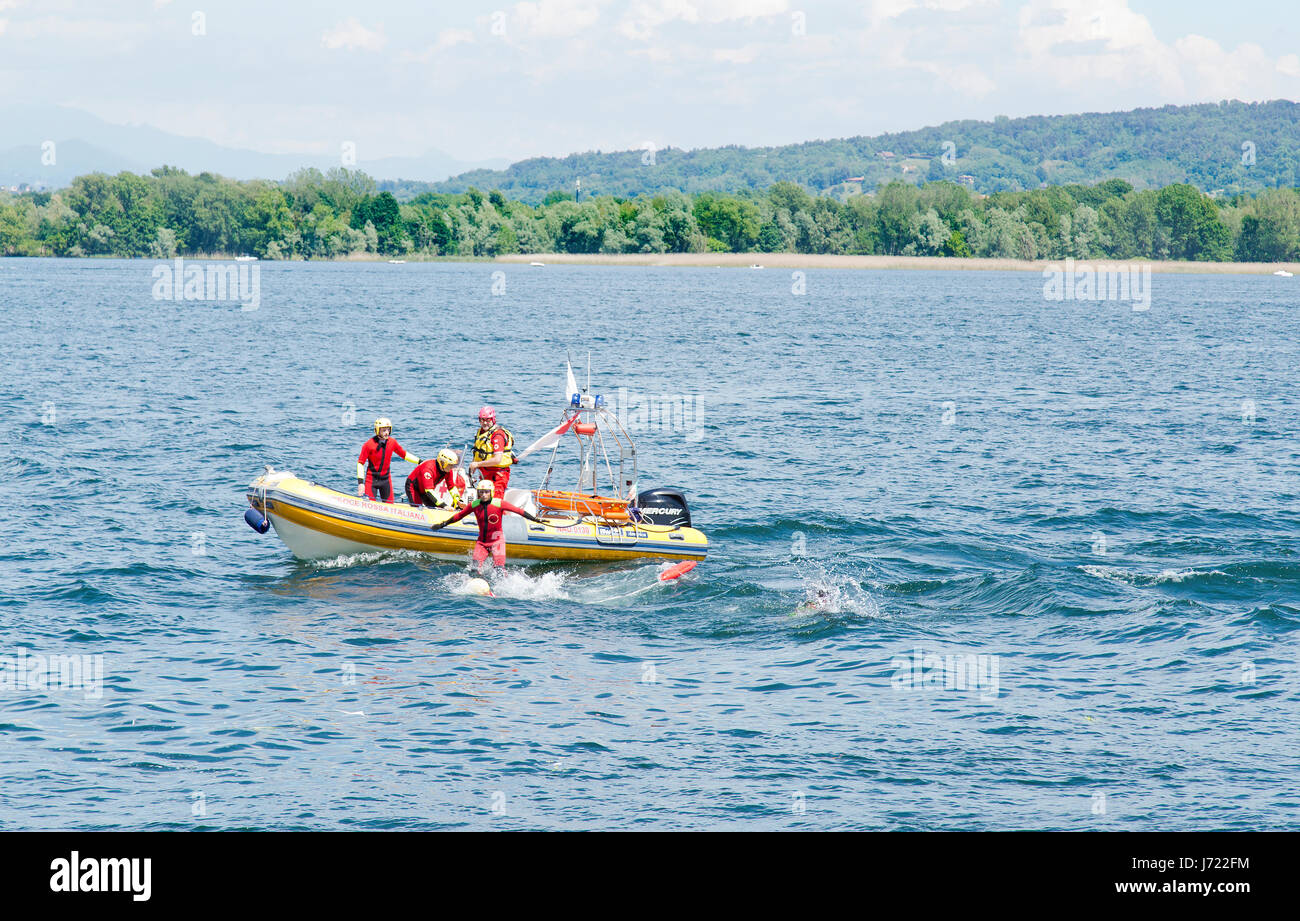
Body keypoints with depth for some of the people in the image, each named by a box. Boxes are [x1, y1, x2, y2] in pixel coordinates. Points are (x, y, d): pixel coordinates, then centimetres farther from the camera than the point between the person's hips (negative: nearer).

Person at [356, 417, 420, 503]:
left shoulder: (392, 442, -2)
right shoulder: (369, 445, -15)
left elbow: (404, 454, 12)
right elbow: (360, 463, -11)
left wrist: (420, 461, 9)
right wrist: (360, 482, -18)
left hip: (386, 479, 4)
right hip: (371, 479, -4)